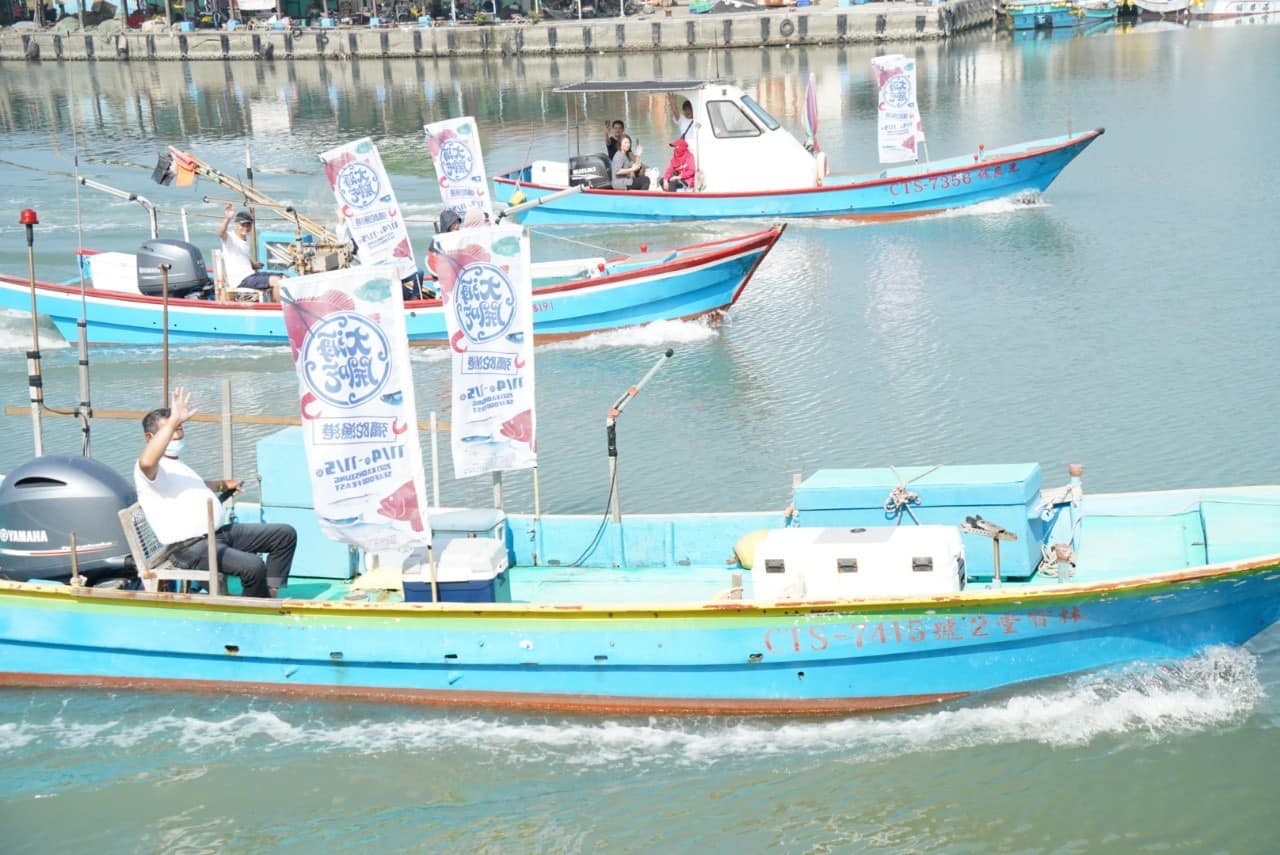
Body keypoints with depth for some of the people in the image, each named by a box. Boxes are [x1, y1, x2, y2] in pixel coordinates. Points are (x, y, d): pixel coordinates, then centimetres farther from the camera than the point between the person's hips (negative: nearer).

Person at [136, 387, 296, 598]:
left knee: (285, 535, 1)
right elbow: (147, 461, -37)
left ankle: (270, 596, -3)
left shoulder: (176, 465, 24)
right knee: (253, 566, -33)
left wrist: (221, 485, 40)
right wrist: (173, 421, -37)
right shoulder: (148, 470, -10)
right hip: (192, 547, -10)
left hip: (221, 531, 10)